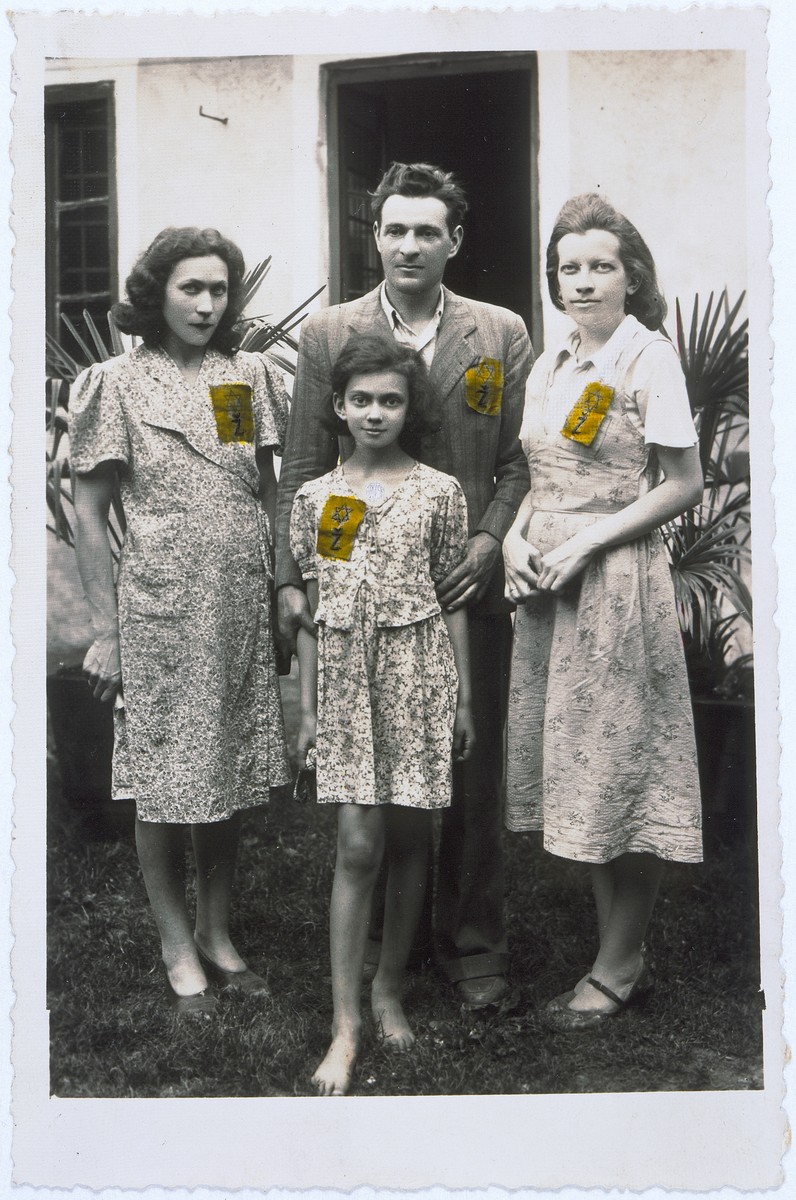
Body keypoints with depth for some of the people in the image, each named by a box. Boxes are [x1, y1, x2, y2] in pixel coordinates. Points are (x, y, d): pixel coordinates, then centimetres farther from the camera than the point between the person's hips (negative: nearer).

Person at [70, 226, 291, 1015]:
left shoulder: (249, 375, 8)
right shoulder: (117, 383, -2)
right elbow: (89, 513, -3)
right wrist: (104, 631, -7)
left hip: (242, 609, 4)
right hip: (158, 612, -4)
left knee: (231, 774, 10)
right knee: (164, 783, 3)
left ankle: (217, 933, 25)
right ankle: (178, 949, 18)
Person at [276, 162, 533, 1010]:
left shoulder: (502, 336, 7)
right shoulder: (327, 335, 6)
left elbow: (519, 462, 7)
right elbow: (301, 470, 5)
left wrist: (491, 539, -8)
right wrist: (291, 577, 0)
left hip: (466, 589, 0)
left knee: (471, 777, 7)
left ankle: (472, 945, 21)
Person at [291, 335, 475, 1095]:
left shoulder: (438, 492, 3)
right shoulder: (315, 497, 7)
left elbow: (452, 600, 6)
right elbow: (309, 609, 9)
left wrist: (463, 702, 5)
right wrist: (307, 709, 8)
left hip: (417, 674, 0)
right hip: (345, 676, 0)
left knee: (407, 839, 6)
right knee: (357, 845, -5)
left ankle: (389, 989, 25)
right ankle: (345, 1024, 2)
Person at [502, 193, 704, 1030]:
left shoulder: (649, 357, -5)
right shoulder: (548, 366, 14)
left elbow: (683, 484, -8)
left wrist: (587, 541, -15)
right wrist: (516, 536, -1)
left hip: (618, 577, -7)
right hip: (546, 582, 7)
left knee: (620, 770, -1)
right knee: (575, 772, 10)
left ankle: (617, 968, 12)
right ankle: (621, 951, 22)